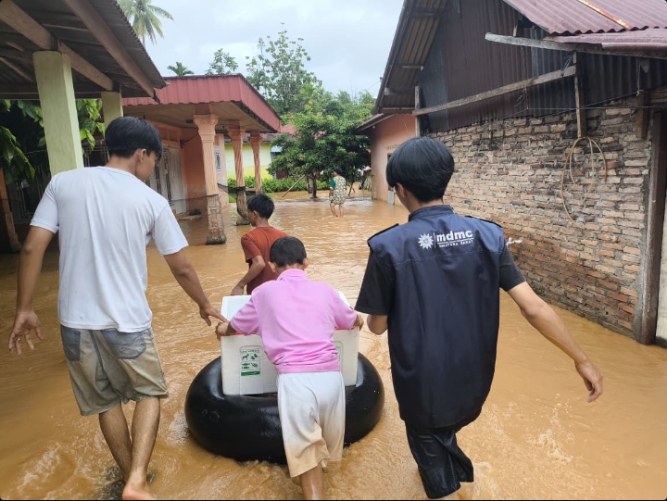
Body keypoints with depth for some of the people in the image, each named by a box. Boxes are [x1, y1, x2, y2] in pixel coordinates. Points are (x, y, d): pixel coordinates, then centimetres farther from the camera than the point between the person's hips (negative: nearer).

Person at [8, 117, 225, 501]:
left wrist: (24, 309, 6)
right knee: (150, 392, 19)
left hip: (76, 320, 3)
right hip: (127, 320, -3)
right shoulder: (152, 201, -6)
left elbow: (32, 248, -3)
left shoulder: (63, 183, 1)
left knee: (105, 401, 20)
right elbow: (182, 268, -2)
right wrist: (205, 305, 14)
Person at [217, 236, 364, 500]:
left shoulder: (265, 292, 9)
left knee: (306, 457, 9)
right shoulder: (325, 291, 14)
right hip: (330, 375, 3)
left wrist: (221, 328, 47)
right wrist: (352, 315, 57)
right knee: (326, 446, 26)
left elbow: (228, 330, 23)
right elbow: (357, 322, 33)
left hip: (295, 379, -2)